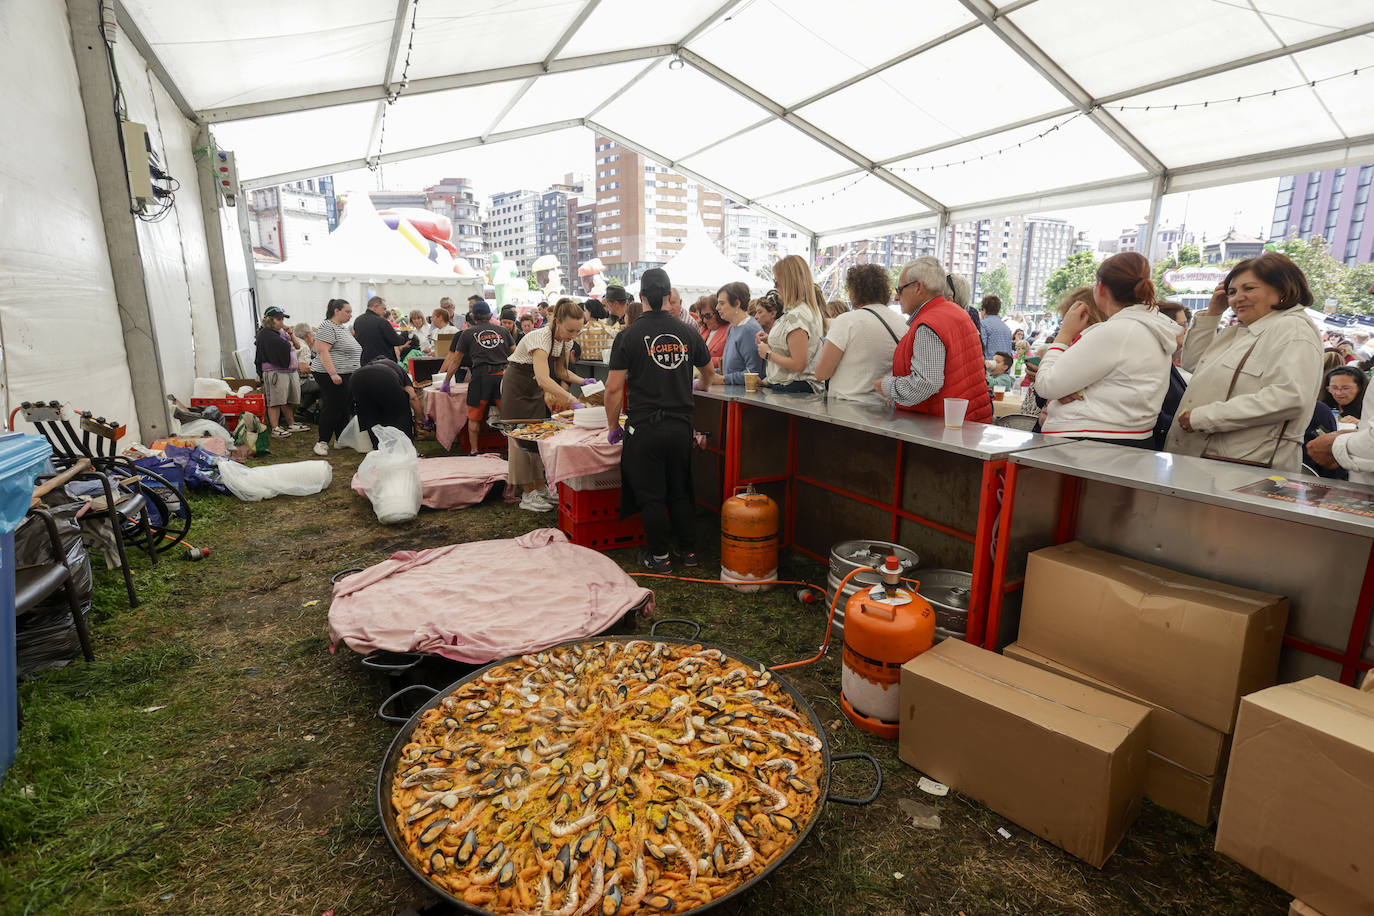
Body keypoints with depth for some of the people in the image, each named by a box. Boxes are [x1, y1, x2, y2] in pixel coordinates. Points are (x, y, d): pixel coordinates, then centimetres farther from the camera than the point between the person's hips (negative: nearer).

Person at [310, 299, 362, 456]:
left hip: (347, 375, 9)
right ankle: (322, 442, -1)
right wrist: (333, 373, -26)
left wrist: (356, 373, 22)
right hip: (331, 375, -9)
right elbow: (322, 351, -19)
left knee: (345, 408, 10)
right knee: (332, 408, -8)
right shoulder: (327, 327, -11)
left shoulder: (343, 328, 19)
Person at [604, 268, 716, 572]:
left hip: (645, 427, -4)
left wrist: (613, 427, 4)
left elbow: (614, 388, -9)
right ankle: (689, 550, 26)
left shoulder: (628, 336, -7)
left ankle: (659, 556, 17)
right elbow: (709, 373, 22)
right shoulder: (687, 334, 5)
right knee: (680, 491, 17)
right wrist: (702, 388, 45)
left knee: (650, 496, 7)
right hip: (681, 426, 4)